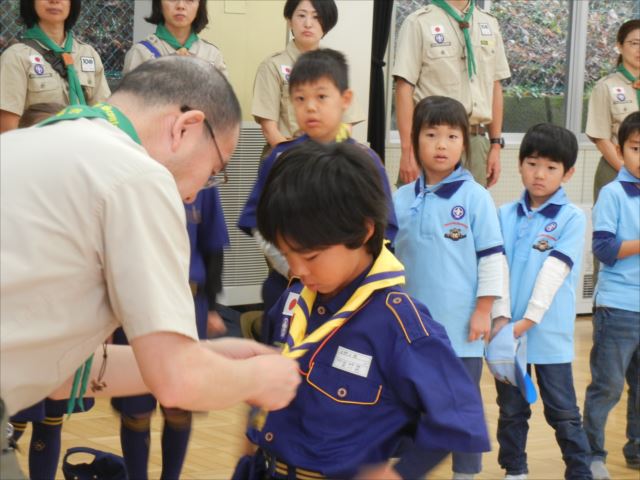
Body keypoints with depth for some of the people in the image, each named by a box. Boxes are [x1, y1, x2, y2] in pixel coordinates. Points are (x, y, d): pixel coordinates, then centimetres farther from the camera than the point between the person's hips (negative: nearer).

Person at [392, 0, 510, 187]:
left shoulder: (489, 24, 14)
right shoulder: (419, 23, -2)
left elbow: (495, 87, 16)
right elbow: (404, 87, -7)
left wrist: (496, 144, 12)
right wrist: (407, 150, -13)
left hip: (477, 140, 5)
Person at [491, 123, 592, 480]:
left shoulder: (572, 218, -5)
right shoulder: (506, 216, 6)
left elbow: (554, 272, -12)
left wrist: (529, 320, -17)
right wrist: (501, 317, -13)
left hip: (550, 333, -3)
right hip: (508, 330, 3)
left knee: (564, 413, 4)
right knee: (511, 409, 14)